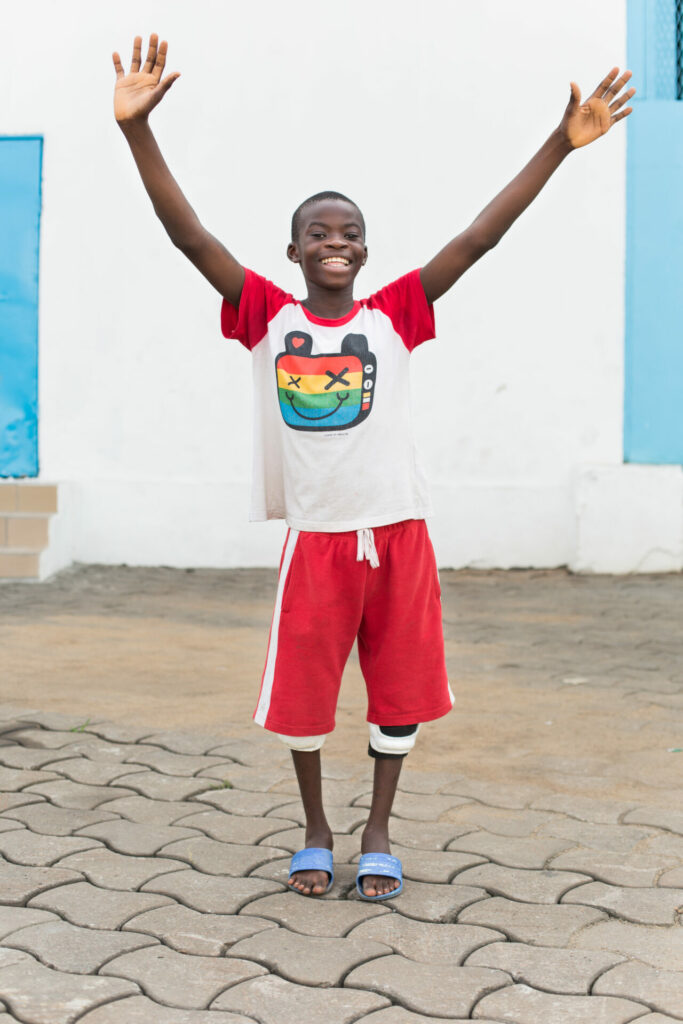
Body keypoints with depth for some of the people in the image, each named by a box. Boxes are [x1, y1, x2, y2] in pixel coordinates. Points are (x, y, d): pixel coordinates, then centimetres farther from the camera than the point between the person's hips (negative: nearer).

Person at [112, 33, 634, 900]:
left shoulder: (392, 316, 2)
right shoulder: (266, 316, 0)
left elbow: (477, 239, -4)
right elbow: (188, 235, -8)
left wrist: (561, 144, -10)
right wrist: (136, 128, -19)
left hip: (397, 532, 1)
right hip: (315, 538, -1)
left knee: (400, 687, 9)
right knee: (300, 692, 8)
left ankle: (377, 833, 27)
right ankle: (315, 831, 29)